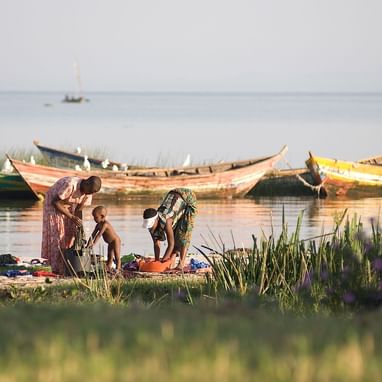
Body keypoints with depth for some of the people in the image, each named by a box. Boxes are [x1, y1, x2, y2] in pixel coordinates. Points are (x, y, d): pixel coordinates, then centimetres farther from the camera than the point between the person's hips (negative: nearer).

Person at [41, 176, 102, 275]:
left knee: (70, 234, -1)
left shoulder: (88, 193, -15)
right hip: (53, 204, -7)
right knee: (57, 235, -10)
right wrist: (71, 217, -33)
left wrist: (79, 227, -18)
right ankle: (57, 268, -9)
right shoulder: (70, 185, -38)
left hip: (68, 206, 7)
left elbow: (79, 210, -7)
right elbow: (55, 202, -32)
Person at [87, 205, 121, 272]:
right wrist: (89, 243, -7)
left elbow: (99, 234, -33)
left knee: (117, 256, -8)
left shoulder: (105, 224, -27)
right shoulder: (98, 225, 2)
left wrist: (94, 243, -36)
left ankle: (118, 269, -10)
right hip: (110, 243, 10)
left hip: (115, 241, -10)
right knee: (109, 257, 10)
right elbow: (93, 234, 2)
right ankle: (108, 268, 12)